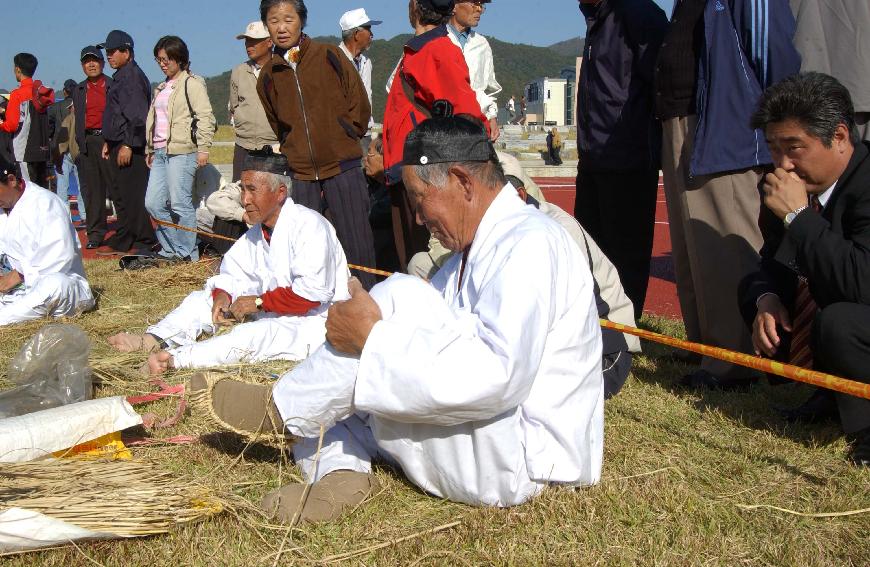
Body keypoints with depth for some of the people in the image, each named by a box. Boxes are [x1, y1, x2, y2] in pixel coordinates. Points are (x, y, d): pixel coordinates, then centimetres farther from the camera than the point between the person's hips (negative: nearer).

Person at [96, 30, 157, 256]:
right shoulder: (120, 77, 19)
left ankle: (145, 242, -3)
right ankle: (122, 241, 21)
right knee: (119, 194, 14)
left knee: (132, 196, -8)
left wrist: (127, 145, -23)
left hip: (130, 147, -11)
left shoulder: (132, 76, -12)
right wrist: (108, 142, 22)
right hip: (118, 144, 11)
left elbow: (136, 115, -20)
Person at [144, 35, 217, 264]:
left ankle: (187, 252, 1)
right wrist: (150, 150, 25)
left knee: (180, 204, -8)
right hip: (160, 152, 9)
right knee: (153, 203, 4)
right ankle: (169, 249, 15)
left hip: (182, 151, -9)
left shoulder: (192, 83, -4)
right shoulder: (162, 88, 22)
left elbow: (206, 117, -11)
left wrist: (203, 148, -16)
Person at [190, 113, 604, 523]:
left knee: (402, 298, -24)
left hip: (519, 458, -10)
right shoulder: (475, 249, 16)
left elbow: (498, 377, -30)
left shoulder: (530, 246, -18)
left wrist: (373, 338, -26)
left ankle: (280, 409, -8)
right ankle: (339, 472, -15)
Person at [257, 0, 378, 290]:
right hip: (300, 173, 4)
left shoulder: (329, 56, -2)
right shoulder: (269, 75, 8)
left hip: (342, 167, -3)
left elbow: (359, 106, 3)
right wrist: (294, 150, 14)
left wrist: (341, 137, 2)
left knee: (355, 242, -2)